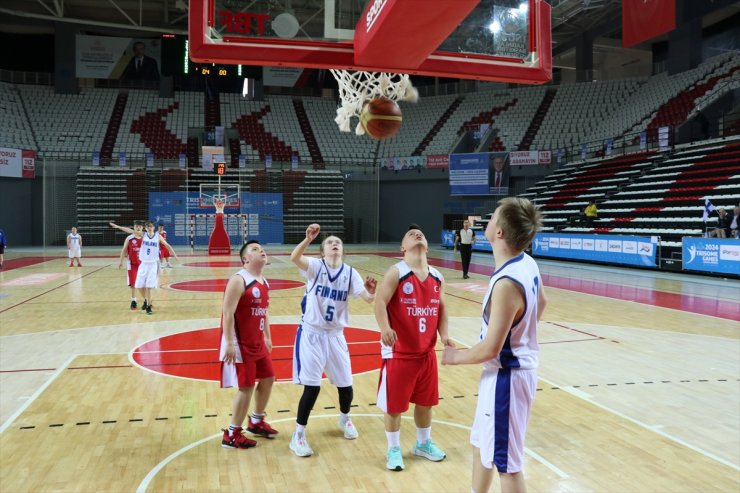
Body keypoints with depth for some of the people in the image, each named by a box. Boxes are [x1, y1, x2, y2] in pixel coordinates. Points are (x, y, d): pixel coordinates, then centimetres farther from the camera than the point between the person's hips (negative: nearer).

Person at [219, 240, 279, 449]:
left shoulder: (264, 282, 10)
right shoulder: (239, 280, -18)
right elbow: (228, 313, -22)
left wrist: (267, 338, 21)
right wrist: (229, 343, -26)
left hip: (257, 342, 9)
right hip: (240, 344, -9)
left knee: (268, 379, 17)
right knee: (246, 387, -5)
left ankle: (256, 422, 36)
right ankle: (231, 435, 10)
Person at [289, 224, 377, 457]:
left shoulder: (350, 273, -1)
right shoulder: (315, 266, -10)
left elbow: (367, 298, -11)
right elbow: (294, 258, -31)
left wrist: (372, 292, -35)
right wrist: (307, 239, -49)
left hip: (335, 335, 4)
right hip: (311, 334, -4)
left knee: (345, 384, 12)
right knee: (312, 386, -8)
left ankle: (344, 419, 42)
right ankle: (298, 435, 9)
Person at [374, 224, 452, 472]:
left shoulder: (437, 277, 5)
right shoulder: (396, 273, -13)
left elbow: (441, 309, 13)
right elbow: (380, 302, -22)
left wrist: (444, 335, -1)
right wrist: (385, 328, -39)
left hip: (426, 352, 6)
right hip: (398, 352, -5)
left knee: (426, 401, 19)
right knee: (394, 405, 6)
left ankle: (423, 443, 41)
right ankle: (393, 450, 26)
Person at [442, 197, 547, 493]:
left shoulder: (506, 283, -30)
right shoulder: (527, 263, -2)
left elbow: (490, 349, -25)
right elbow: (541, 303, 19)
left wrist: (455, 356, -8)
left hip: (506, 376, -9)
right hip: (518, 366, 9)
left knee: (506, 465, 7)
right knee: (481, 446, 25)